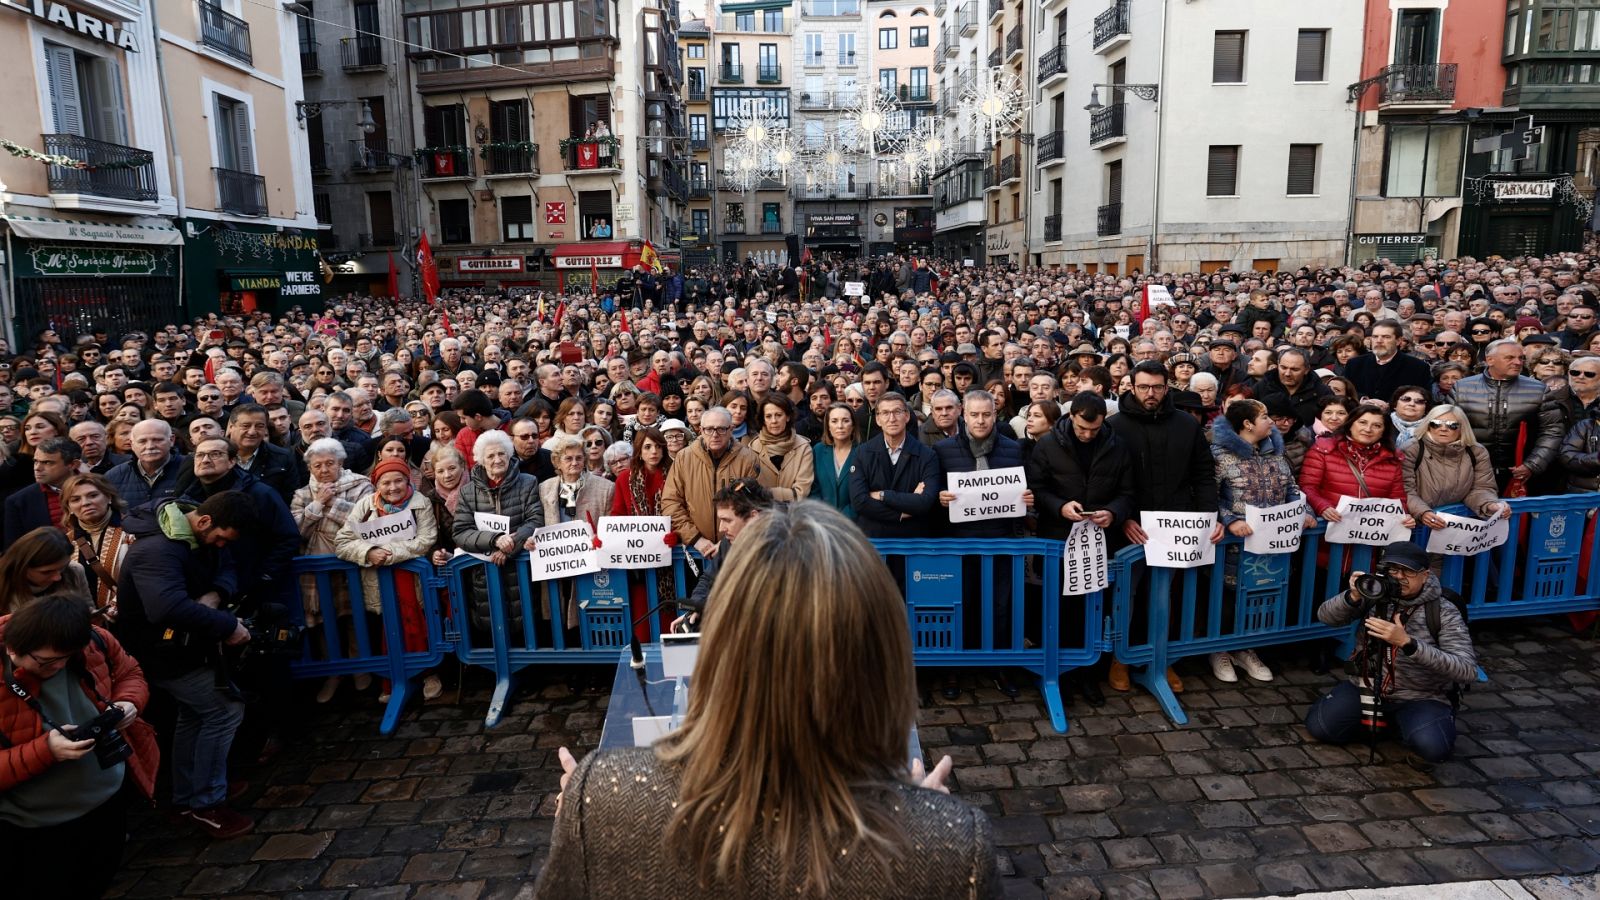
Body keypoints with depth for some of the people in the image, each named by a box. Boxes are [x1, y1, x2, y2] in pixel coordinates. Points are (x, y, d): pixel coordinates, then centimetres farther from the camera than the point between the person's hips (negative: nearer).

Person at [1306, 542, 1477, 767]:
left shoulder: (1443, 612, -13)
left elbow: (1467, 670, -22)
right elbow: (1325, 616, -7)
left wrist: (1407, 643, -34)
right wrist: (1353, 597, -29)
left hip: (1420, 698, -3)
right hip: (1367, 687, 4)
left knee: (1432, 747, -33)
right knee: (1319, 726, -13)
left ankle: (1405, 724, 4)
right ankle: (1381, 719, 14)